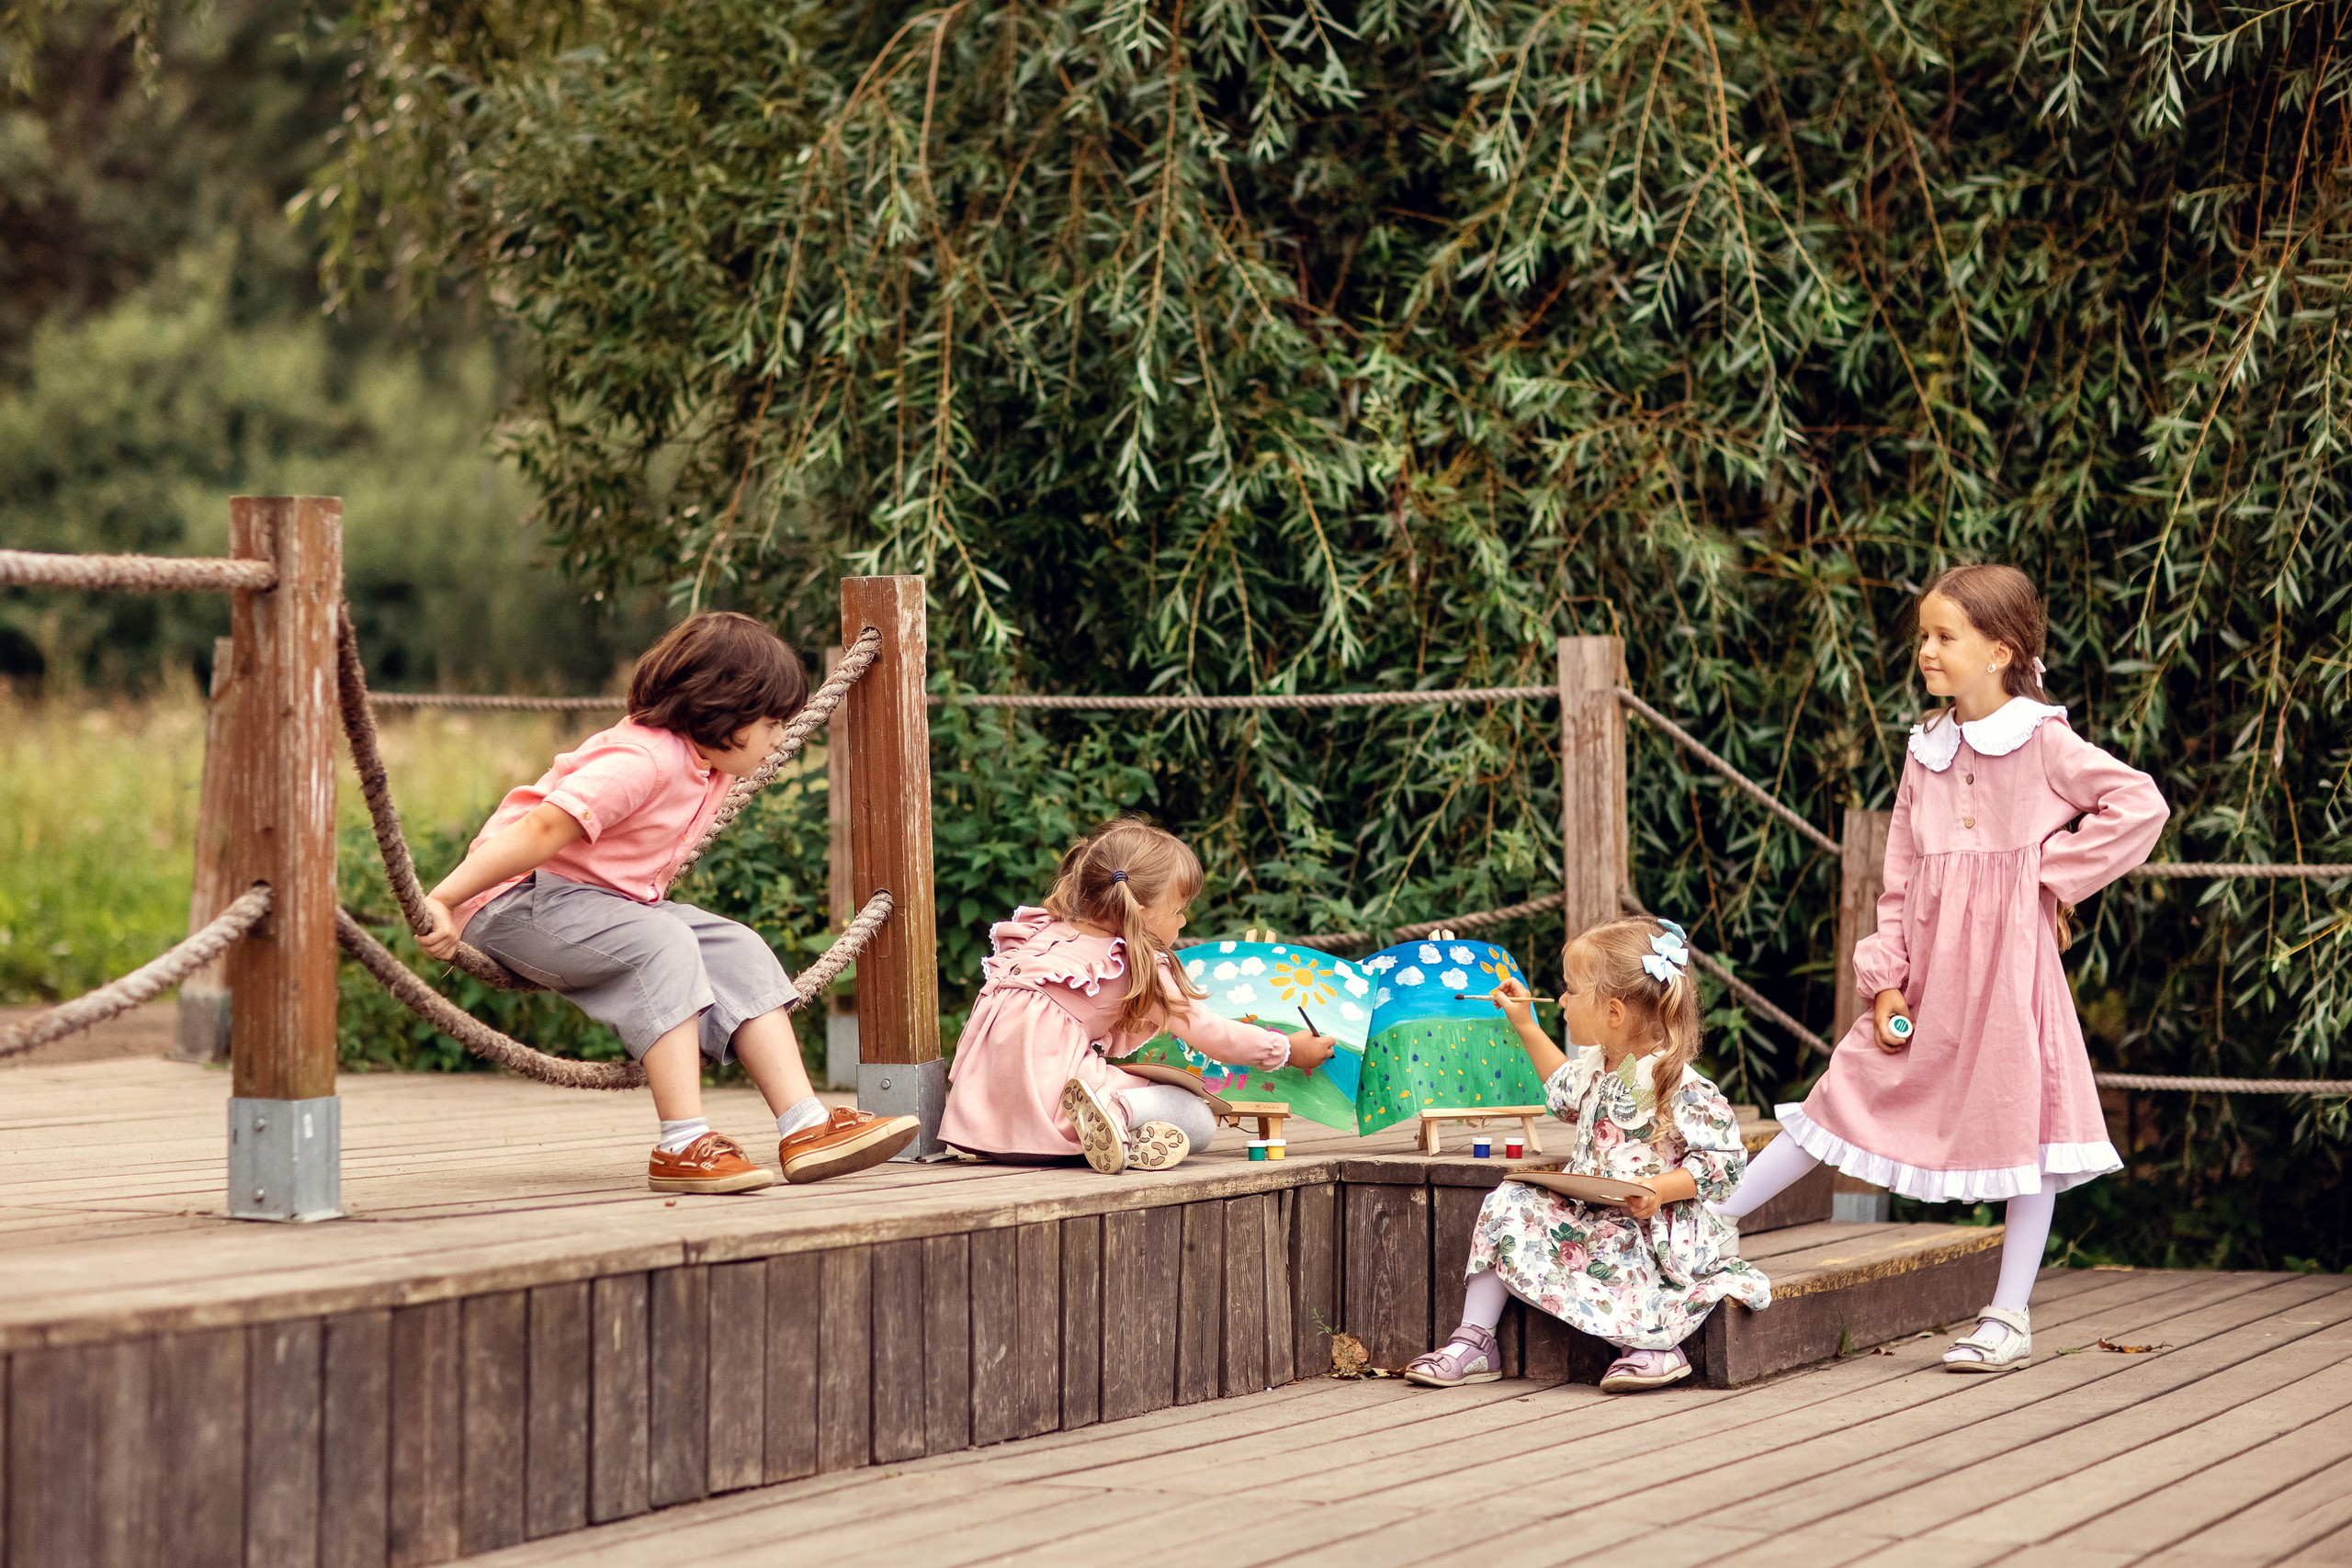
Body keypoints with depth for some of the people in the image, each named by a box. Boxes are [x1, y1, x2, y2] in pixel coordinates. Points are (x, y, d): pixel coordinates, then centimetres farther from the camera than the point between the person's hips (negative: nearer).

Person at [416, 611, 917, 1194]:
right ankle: (684, 1147, -36)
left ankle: (805, 1127, -10)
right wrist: (443, 900, -39)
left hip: (615, 900, 10)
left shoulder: (709, 764, 5)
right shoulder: (641, 760, -26)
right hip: (521, 899, -10)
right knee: (663, 946, -32)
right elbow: (544, 829, -34)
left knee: (736, 950, -3)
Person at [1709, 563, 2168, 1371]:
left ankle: (2009, 1315, 8)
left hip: (2011, 963, -4)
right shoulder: (1927, 751, 10)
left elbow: (2140, 804, -11)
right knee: (1847, 1096, 5)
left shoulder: (2044, 742, -5)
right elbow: (1900, 878, 10)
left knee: (2024, 1120, 0)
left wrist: (2057, 874, -10)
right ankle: (1701, 1223, 9)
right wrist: (1884, 978, 2)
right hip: (1929, 970, 4)